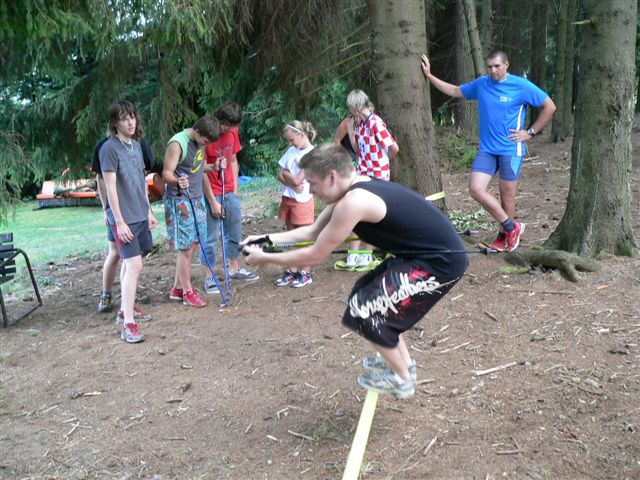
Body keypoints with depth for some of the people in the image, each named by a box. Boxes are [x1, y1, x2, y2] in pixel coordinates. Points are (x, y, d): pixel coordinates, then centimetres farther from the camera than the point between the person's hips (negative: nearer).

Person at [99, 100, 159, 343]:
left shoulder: (136, 146, 12)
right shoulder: (109, 148, -12)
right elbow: (110, 187, -15)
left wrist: (149, 211, 17)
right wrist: (119, 222, -17)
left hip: (141, 216, 8)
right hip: (124, 218, -7)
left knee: (129, 264, 15)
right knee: (134, 266, -13)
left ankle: (124, 310, 27)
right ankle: (128, 324, -10)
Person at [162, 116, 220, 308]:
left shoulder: (200, 143, 11)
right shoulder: (177, 143, -15)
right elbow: (167, 173, -19)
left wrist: (212, 201, 19)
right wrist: (177, 181, -42)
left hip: (197, 200, 8)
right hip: (179, 201, -8)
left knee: (191, 246, 9)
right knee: (185, 249, -2)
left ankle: (177, 289, 20)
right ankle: (187, 292, 9)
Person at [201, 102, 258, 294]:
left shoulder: (232, 132, 4)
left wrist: (235, 188, 9)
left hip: (230, 192, 7)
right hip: (212, 193, -7)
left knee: (235, 231, 15)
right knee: (210, 236, -1)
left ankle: (234, 269, 31)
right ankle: (209, 277, 9)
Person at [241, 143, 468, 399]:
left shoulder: (353, 202, -24)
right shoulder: (355, 188, 5)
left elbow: (314, 256, -14)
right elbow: (314, 231, 15)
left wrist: (265, 258, -3)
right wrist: (267, 239, 10)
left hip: (442, 262, -10)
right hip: (425, 253, 10)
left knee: (364, 309, -5)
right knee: (368, 292, 20)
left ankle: (401, 379, 15)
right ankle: (403, 362, 34)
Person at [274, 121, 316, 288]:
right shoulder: (291, 151, 8)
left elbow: (297, 180, -18)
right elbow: (280, 176, 4)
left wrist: (286, 174, -1)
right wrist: (292, 185, -12)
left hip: (302, 201, -6)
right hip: (287, 199, 6)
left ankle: (306, 273, 14)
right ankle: (292, 270, 22)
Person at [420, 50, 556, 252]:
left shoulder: (521, 86, -6)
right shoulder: (481, 84, 5)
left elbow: (549, 106, 0)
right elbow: (455, 91, 19)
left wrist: (531, 132, -4)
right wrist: (429, 76, 14)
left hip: (510, 150, -4)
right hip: (486, 149, 4)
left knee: (507, 196, 2)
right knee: (476, 189, -9)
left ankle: (504, 235, 26)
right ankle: (512, 228, 7)